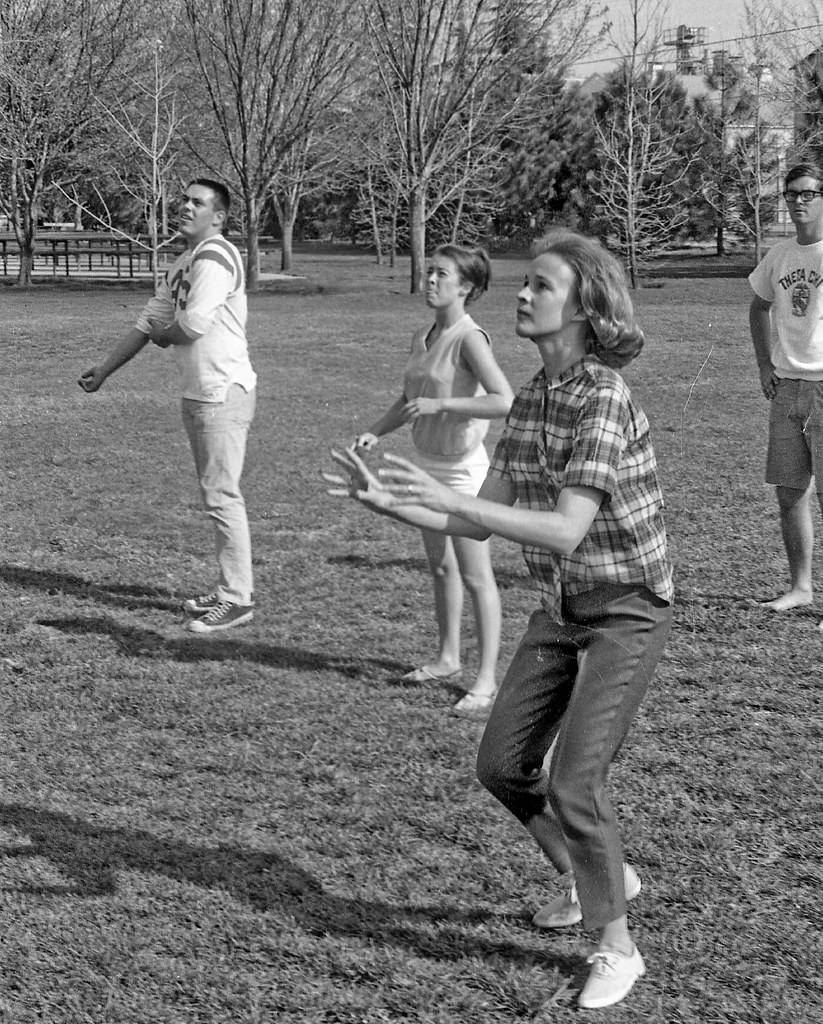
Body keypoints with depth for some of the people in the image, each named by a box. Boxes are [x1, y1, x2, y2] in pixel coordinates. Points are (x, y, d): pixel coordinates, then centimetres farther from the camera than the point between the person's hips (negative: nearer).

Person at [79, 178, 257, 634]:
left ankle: (237, 599, -3)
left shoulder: (215, 256, -13)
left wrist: (163, 335, 0)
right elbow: (149, 322, 23)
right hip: (197, 392, 10)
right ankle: (228, 590, 22)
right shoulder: (182, 264, 18)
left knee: (222, 496, -8)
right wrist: (104, 369, 23)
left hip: (223, 393, -10)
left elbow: (195, 323, -22)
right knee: (215, 496, 14)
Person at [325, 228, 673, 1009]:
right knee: (503, 765, 11)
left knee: (574, 784, -12)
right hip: (561, 609, 8)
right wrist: (386, 503, -9)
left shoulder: (604, 398, -23)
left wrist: (447, 497, -39)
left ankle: (617, 948, 9)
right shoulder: (531, 399, 1)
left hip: (626, 614, -8)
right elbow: (483, 524, 3)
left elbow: (564, 531, -32)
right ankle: (596, 877, 34)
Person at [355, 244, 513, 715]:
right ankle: (449, 657, 32)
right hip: (428, 464, 8)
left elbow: (505, 402, -28)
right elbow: (408, 400, 19)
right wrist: (375, 432, 3)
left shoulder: (470, 339, -18)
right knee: (441, 567, 18)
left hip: (463, 468, -8)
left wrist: (438, 403, -28)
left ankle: (488, 679, 3)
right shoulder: (422, 338, 6)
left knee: (476, 576, -3)